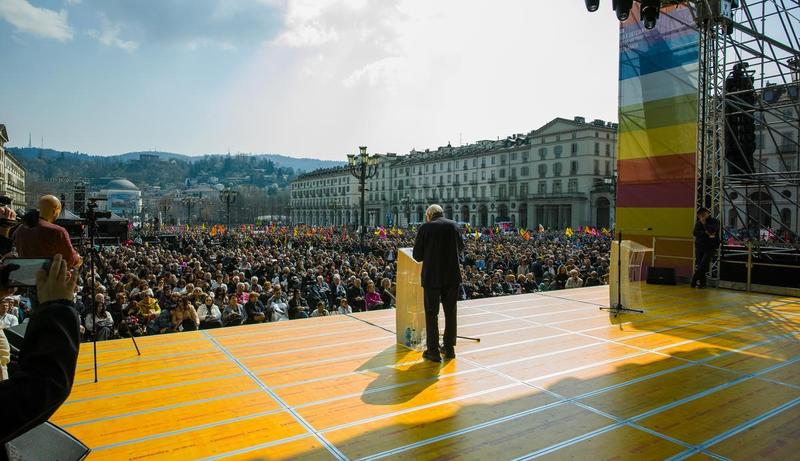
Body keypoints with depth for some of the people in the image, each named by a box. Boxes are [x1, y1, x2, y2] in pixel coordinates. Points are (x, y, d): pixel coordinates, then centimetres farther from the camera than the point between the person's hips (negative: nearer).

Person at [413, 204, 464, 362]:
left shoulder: (425, 228, -8)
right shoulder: (453, 225, 2)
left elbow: (417, 255, -5)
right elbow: (461, 248, 15)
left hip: (432, 276, -3)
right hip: (452, 275, 4)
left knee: (431, 314, 6)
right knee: (450, 312, 16)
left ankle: (433, 351, 8)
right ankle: (449, 348, 23)